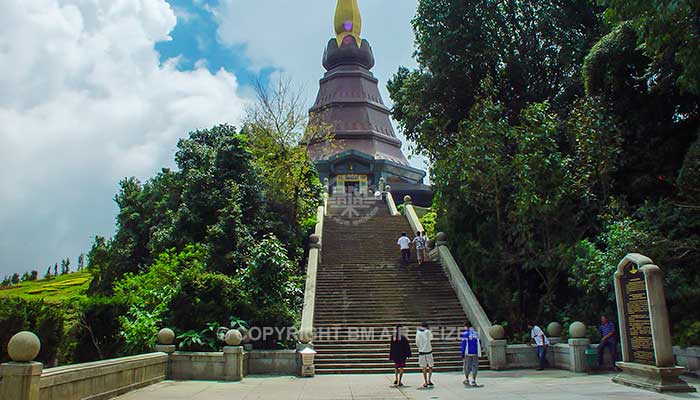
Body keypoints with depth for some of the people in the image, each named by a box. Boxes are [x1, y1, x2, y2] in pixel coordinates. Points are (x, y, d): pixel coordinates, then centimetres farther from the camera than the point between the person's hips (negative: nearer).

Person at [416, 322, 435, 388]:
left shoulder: (418, 333, -2)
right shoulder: (428, 332, -6)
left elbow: (417, 344, 3)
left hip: (421, 351, 1)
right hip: (428, 351, -1)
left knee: (424, 368, 8)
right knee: (430, 366, 13)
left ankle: (426, 382, 6)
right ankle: (429, 380, 3)